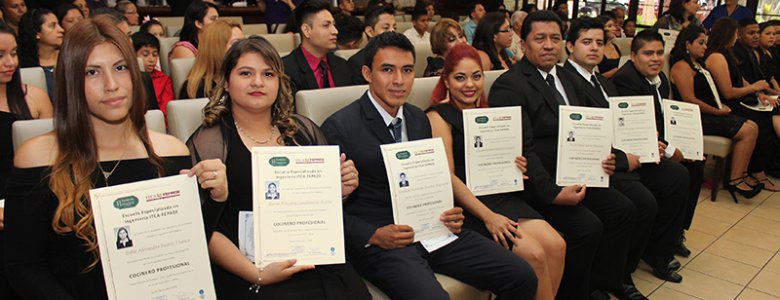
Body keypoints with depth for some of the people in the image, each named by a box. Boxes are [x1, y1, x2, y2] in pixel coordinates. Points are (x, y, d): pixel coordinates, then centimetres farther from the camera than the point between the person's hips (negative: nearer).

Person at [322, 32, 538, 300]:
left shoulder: (420, 119, 12)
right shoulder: (338, 127, -8)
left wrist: (448, 215, 1)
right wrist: (374, 236, -19)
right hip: (378, 241, -6)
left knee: (522, 277, -5)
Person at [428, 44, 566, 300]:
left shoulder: (483, 111, 15)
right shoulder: (439, 116, -7)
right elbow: (448, 177, -14)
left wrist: (515, 165, 2)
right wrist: (488, 217, -19)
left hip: (502, 196, 7)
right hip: (467, 204, -7)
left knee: (556, 245, -13)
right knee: (535, 254, -21)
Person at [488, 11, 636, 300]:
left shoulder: (567, 79, 15)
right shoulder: (508, 86, -14)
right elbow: (523, 149, -20)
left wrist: (599, 157, 0)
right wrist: (553, 193, -26)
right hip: (537, 184, -9)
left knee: (624, 211, -1)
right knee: (587, 227, -22)